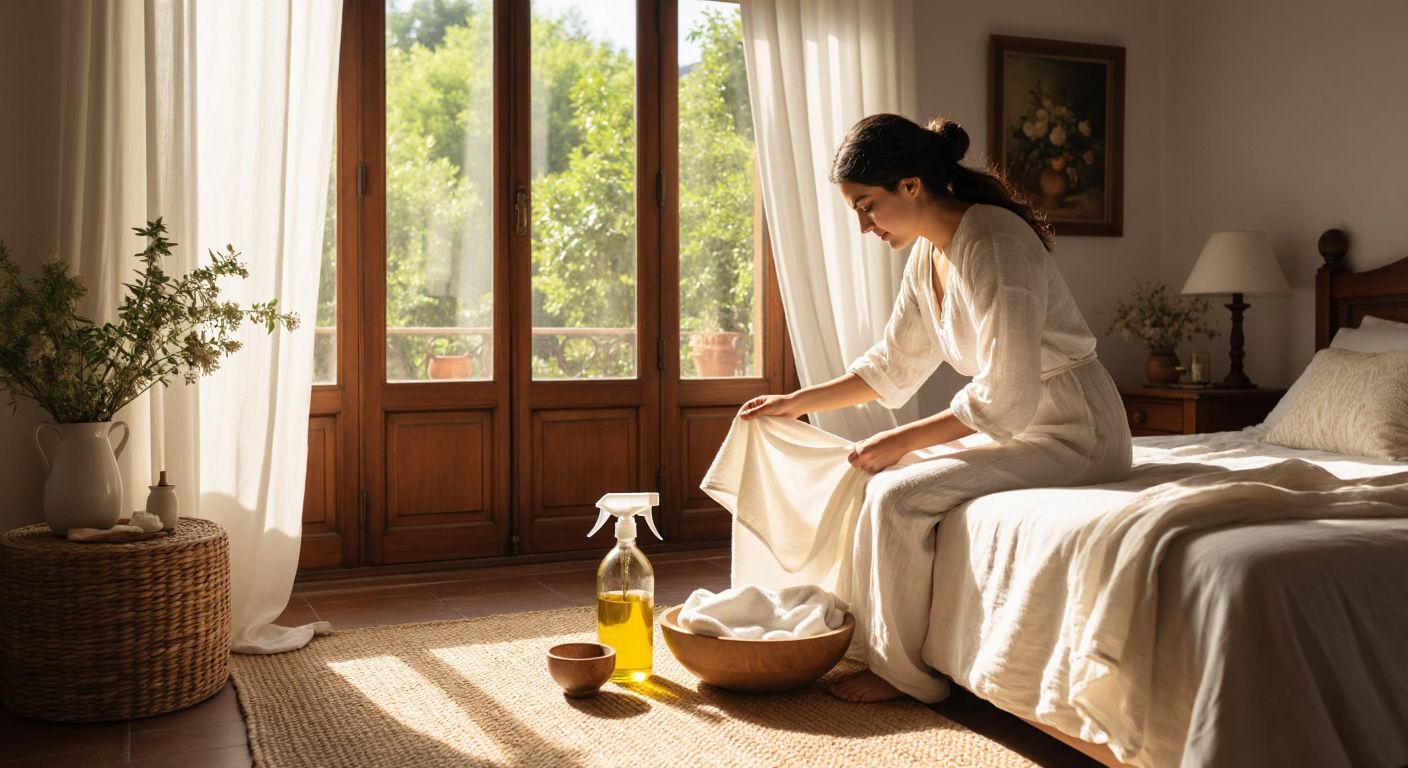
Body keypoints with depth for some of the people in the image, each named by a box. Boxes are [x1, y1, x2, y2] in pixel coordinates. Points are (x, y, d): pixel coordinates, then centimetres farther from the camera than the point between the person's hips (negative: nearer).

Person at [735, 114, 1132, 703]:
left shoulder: (993, 246, -24)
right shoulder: (928, 252, 4)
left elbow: (1006, 397, -26)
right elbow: (892, 365, 14)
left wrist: (900, 441, -20)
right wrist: (798, 402, 10)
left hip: (1071, 434, -9)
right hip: (1015, 428, 9)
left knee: (897, 494, -21)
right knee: (867, 478, 5)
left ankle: (906, 674, -4)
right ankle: (869, 643, 16)